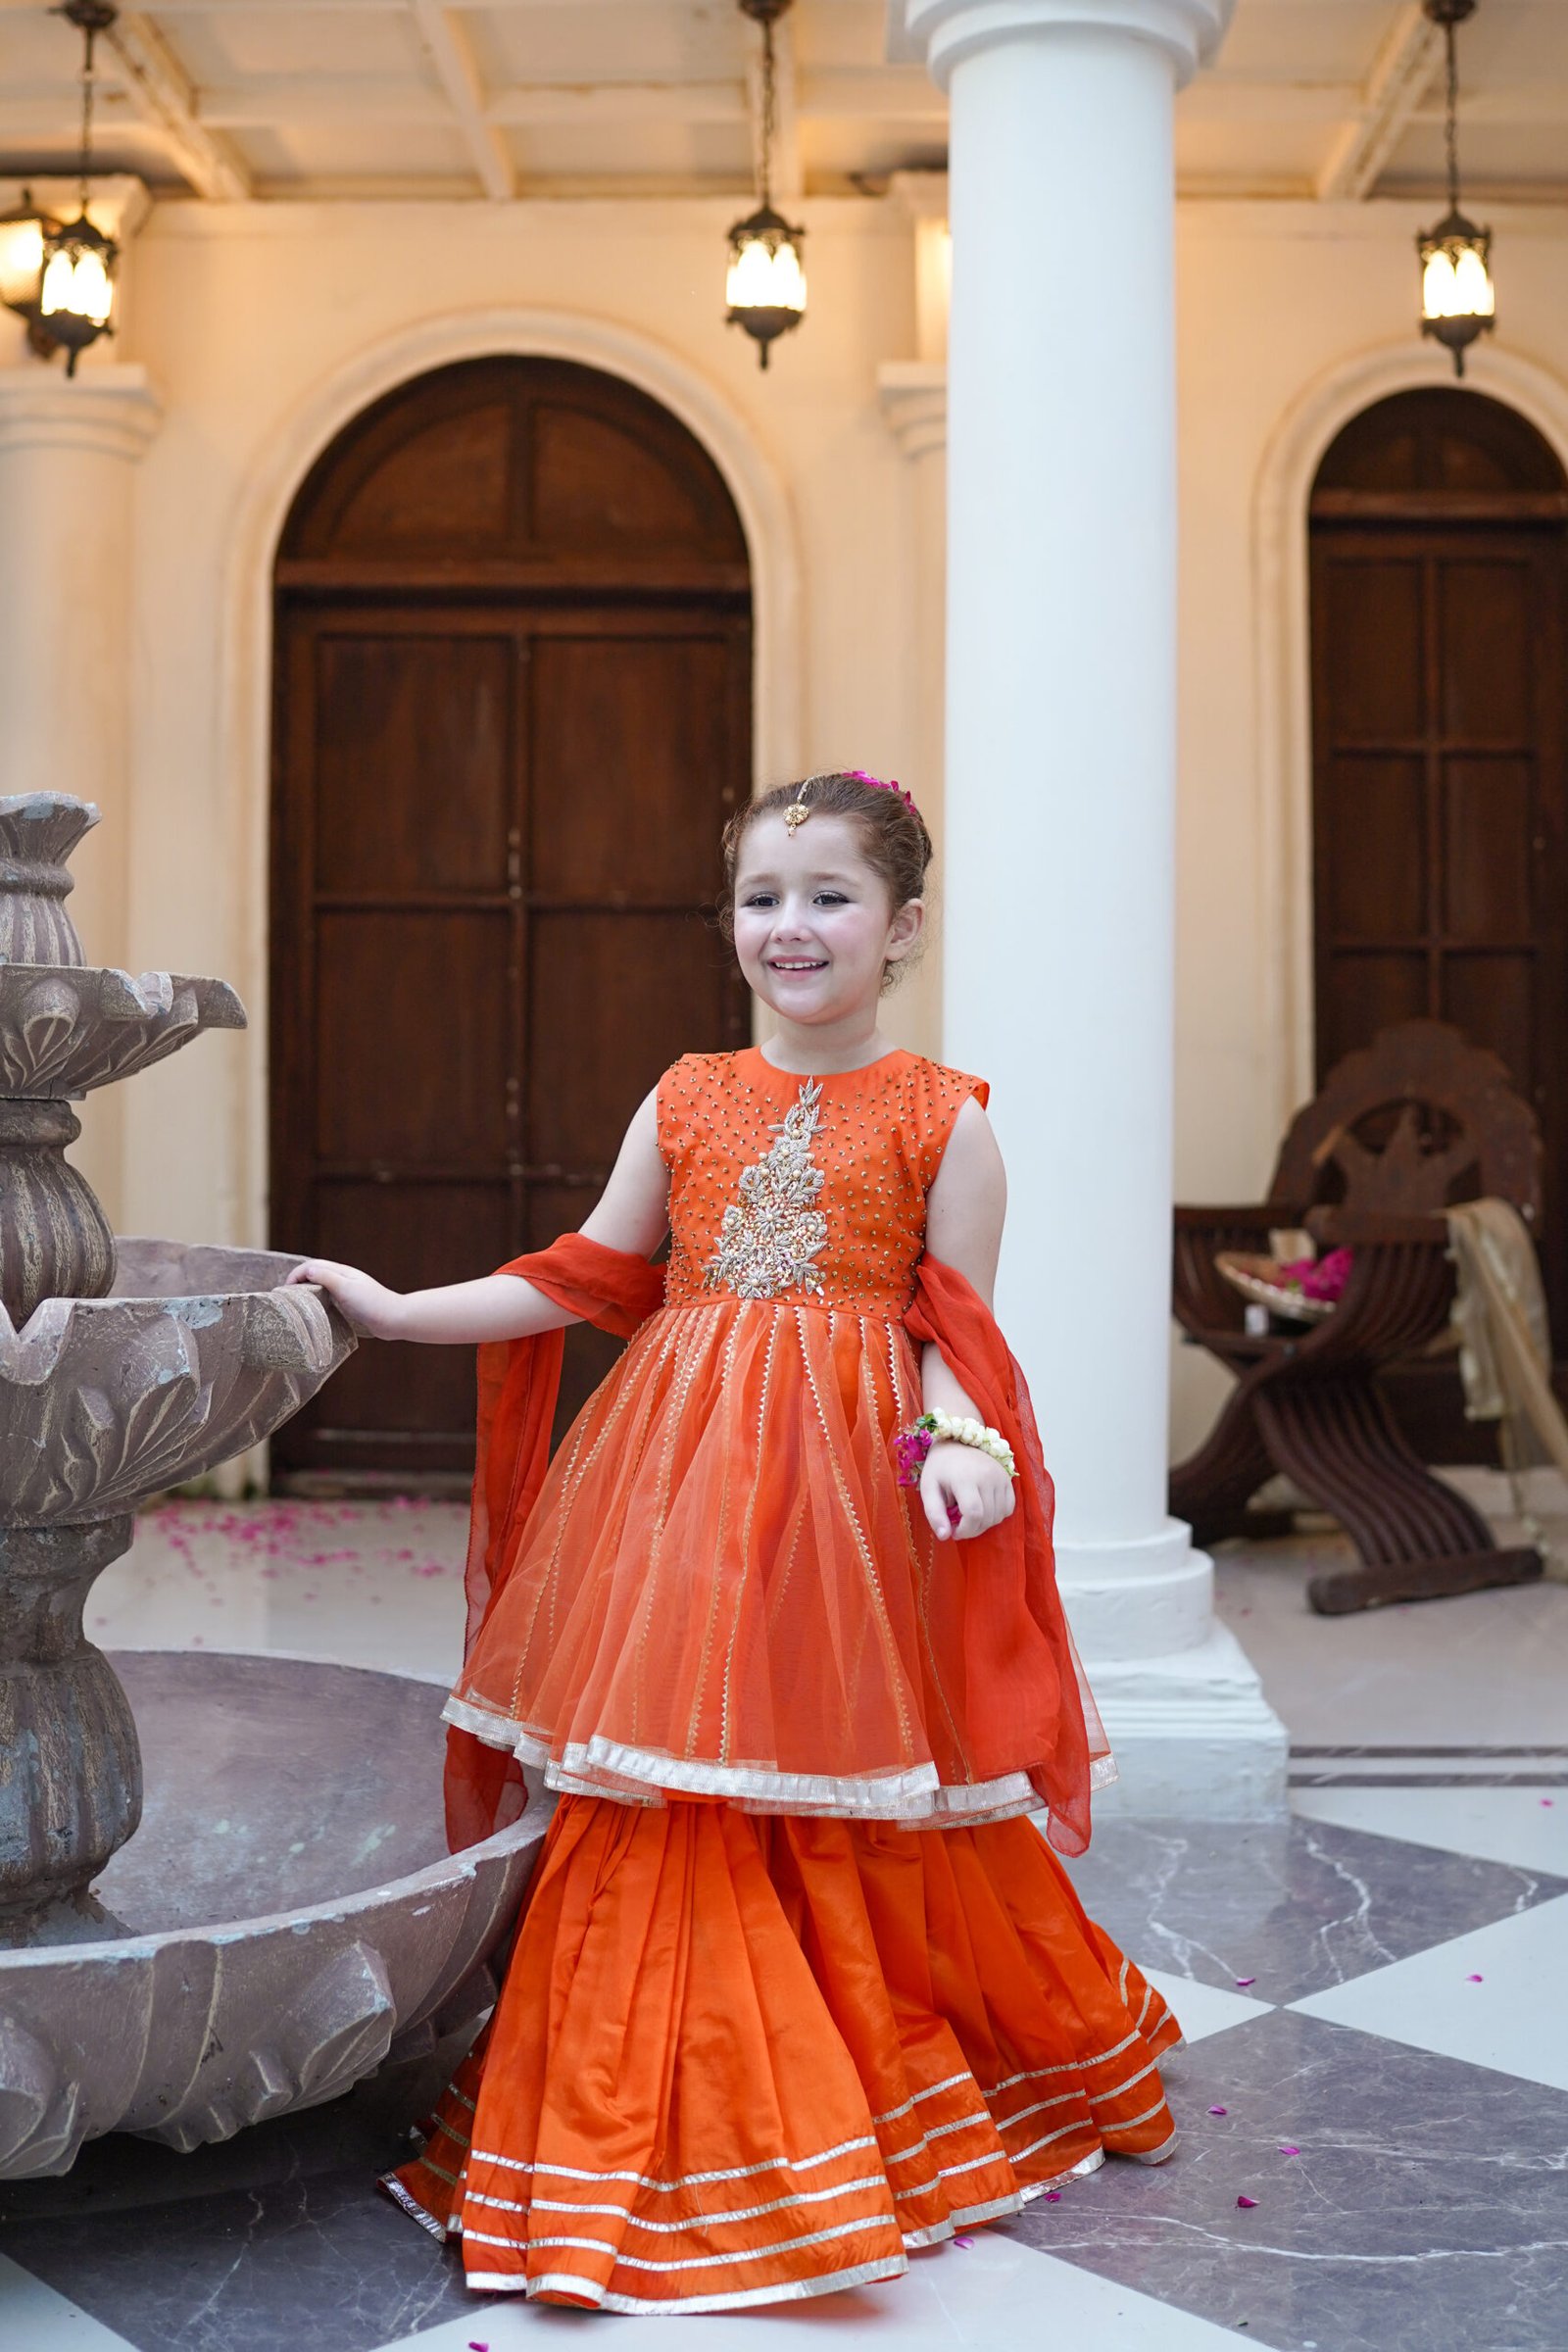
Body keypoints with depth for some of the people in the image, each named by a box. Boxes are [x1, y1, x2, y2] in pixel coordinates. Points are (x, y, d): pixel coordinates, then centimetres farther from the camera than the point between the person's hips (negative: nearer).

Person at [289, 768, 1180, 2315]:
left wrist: (963, 1444, -18)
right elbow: (584, 1281, 13)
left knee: (866, 1819, 4)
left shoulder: (941, 1118, 1)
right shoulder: (687, 1098, 10)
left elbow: (957, 1334, 1)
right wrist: (397, 1312, 9)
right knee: (668, 1812, 3)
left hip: (854, 1484, -3)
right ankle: (680, 2132, 21)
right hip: (683, 1485, 3)